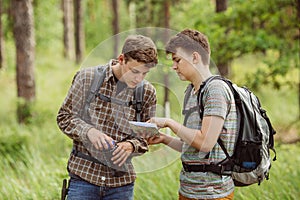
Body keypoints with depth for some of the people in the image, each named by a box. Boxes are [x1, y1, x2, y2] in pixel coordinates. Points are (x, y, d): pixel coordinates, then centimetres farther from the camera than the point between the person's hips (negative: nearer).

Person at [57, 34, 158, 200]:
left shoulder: (147, 92, 1)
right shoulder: (87, 77, -6)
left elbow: (147, 137, 8)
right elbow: (64, 117, 0)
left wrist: (131, 146, -15)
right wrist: (88, 131, -18)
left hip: (121, 181, 2)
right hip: (84, 174, -2)